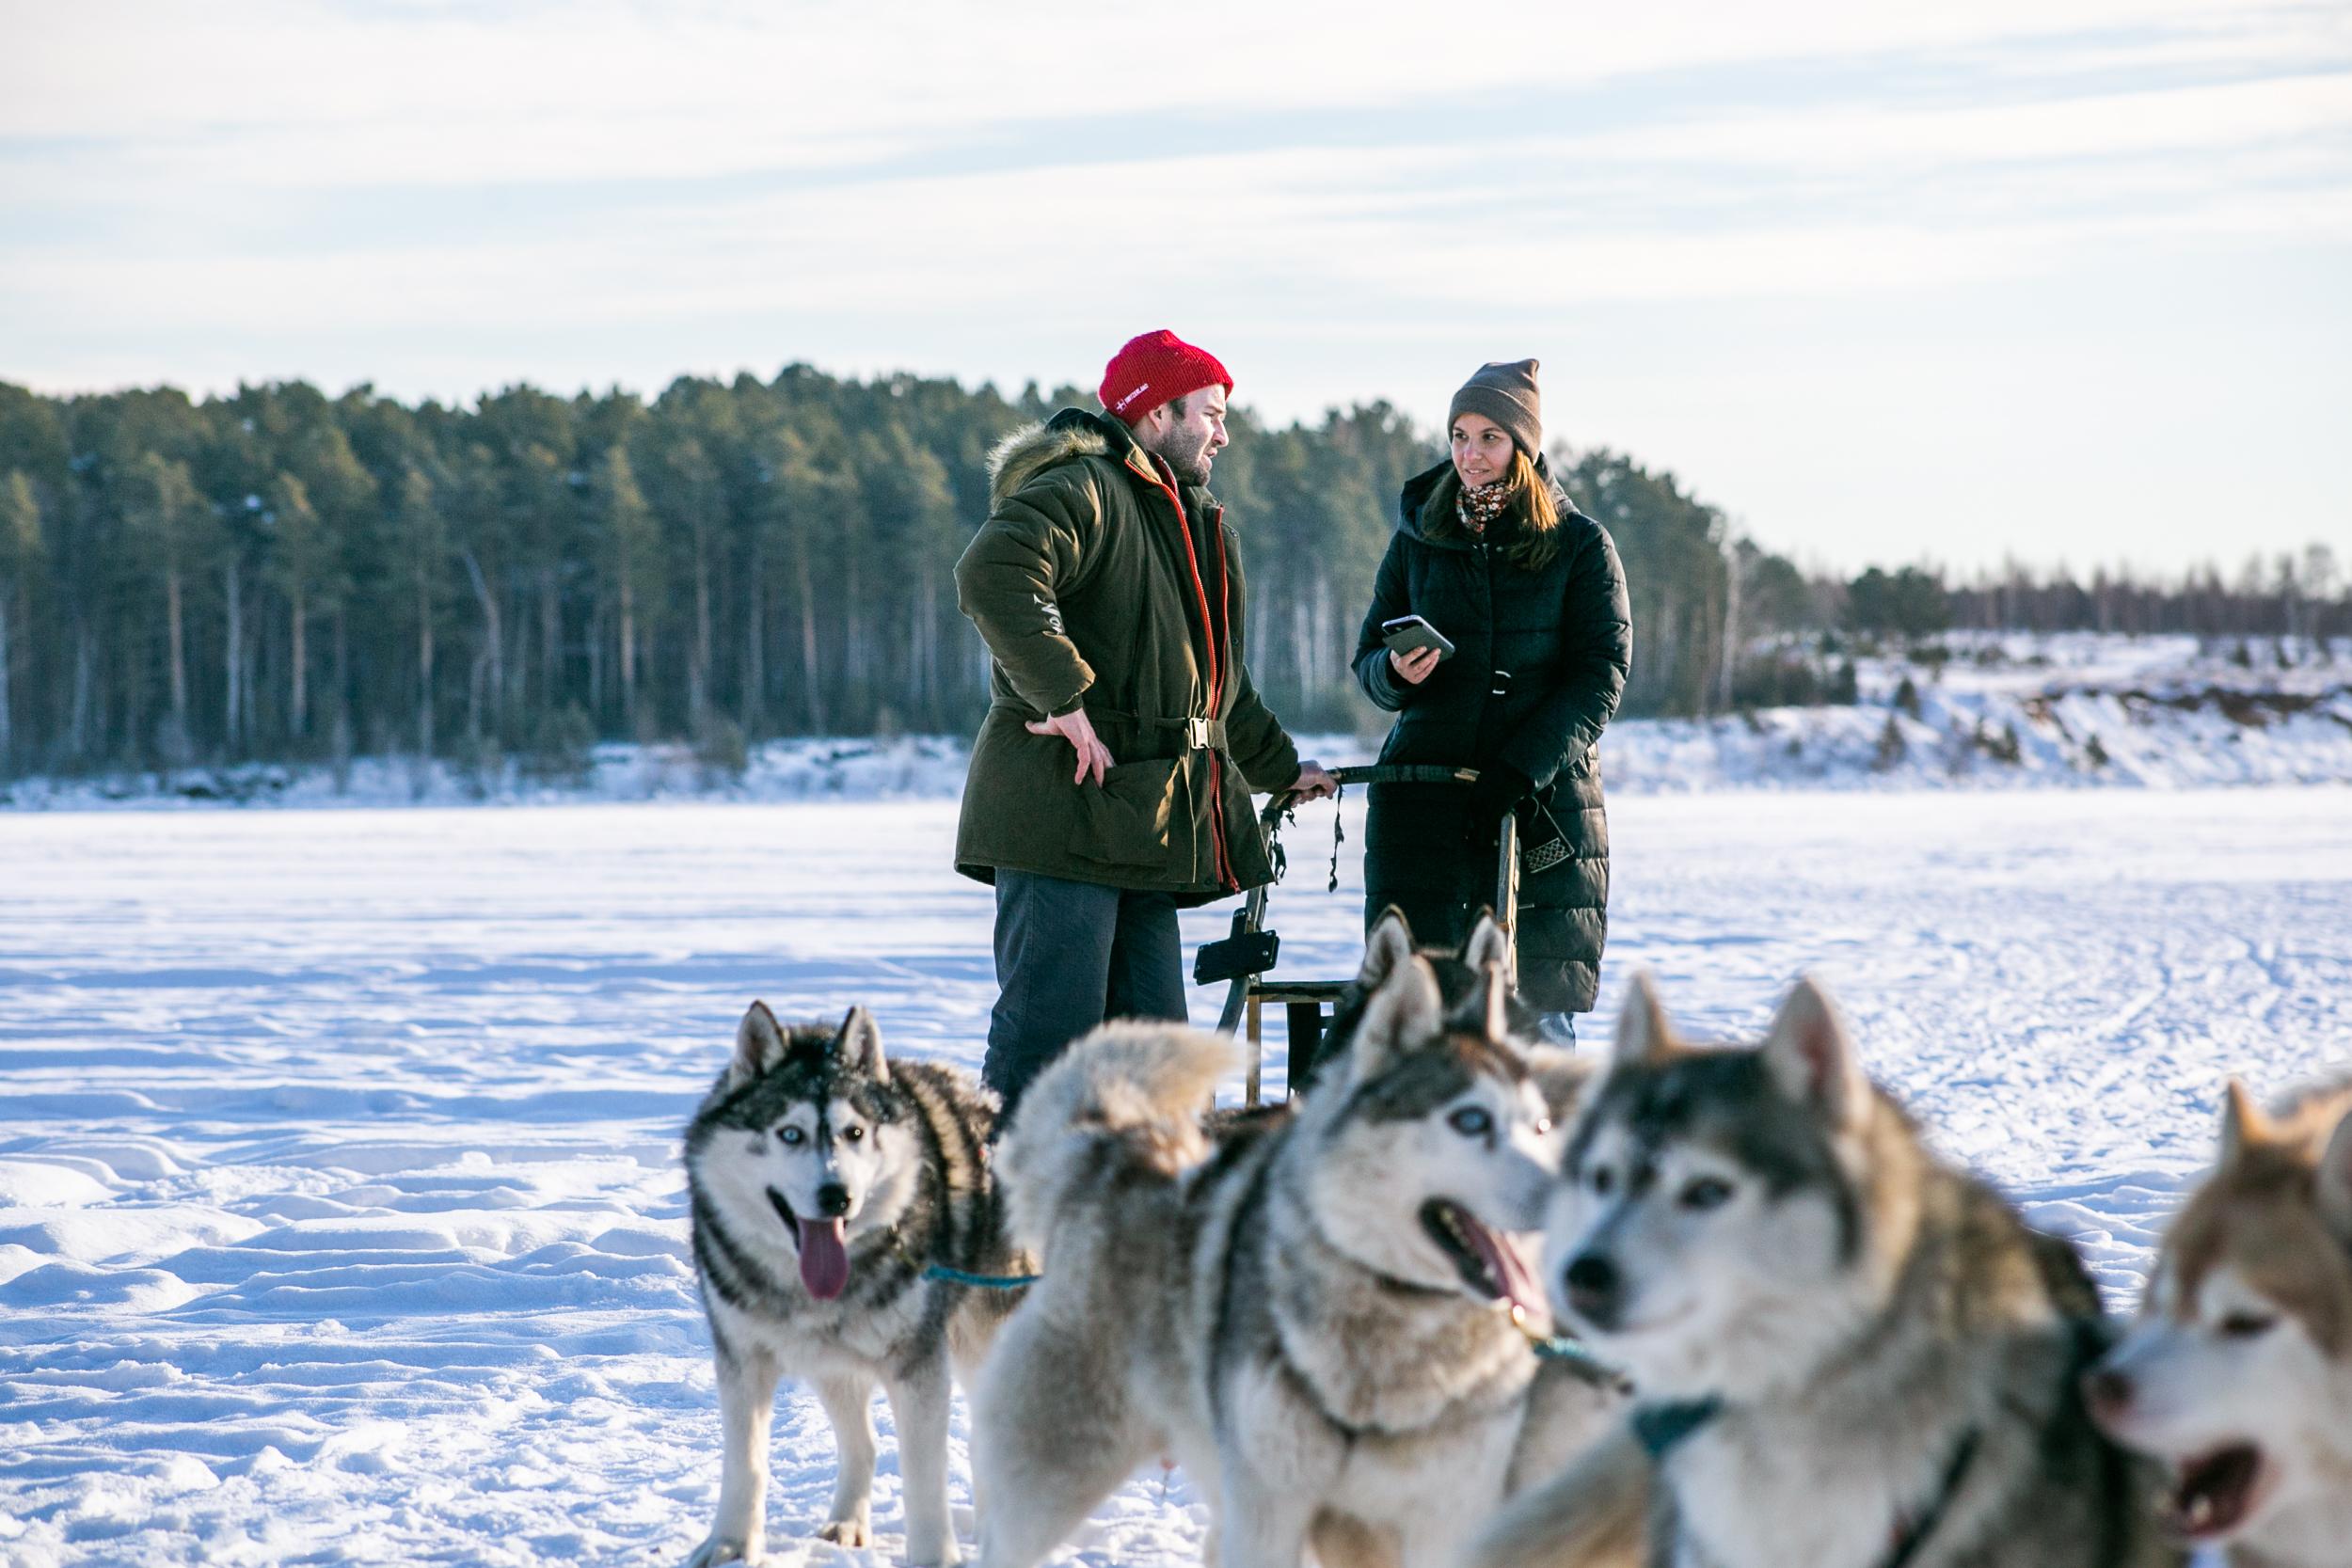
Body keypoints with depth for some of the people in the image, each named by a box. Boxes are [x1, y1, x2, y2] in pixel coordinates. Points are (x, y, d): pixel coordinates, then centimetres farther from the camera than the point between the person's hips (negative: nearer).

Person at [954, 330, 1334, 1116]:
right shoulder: (1081, 491, -8)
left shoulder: (1197, 525, 25)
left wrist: (1279, 766, 39)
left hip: (1148, 821, 10)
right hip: (1064, 810, -10)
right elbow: (993, 577, -28)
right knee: (1051, 1025, -13)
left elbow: (1210, 680, 38)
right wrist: (1063, 696, -26)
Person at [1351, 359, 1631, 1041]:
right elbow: (1367, 657, 14)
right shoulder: (1417, 539, 11)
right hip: (1423, 794, 2)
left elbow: (1601, 674, -3)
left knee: (1542, 1010, -5)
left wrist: (1521, 767, -15)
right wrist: (1395, 672, -11)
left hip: (1545, 799, -2)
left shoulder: (1580, 545, 4)